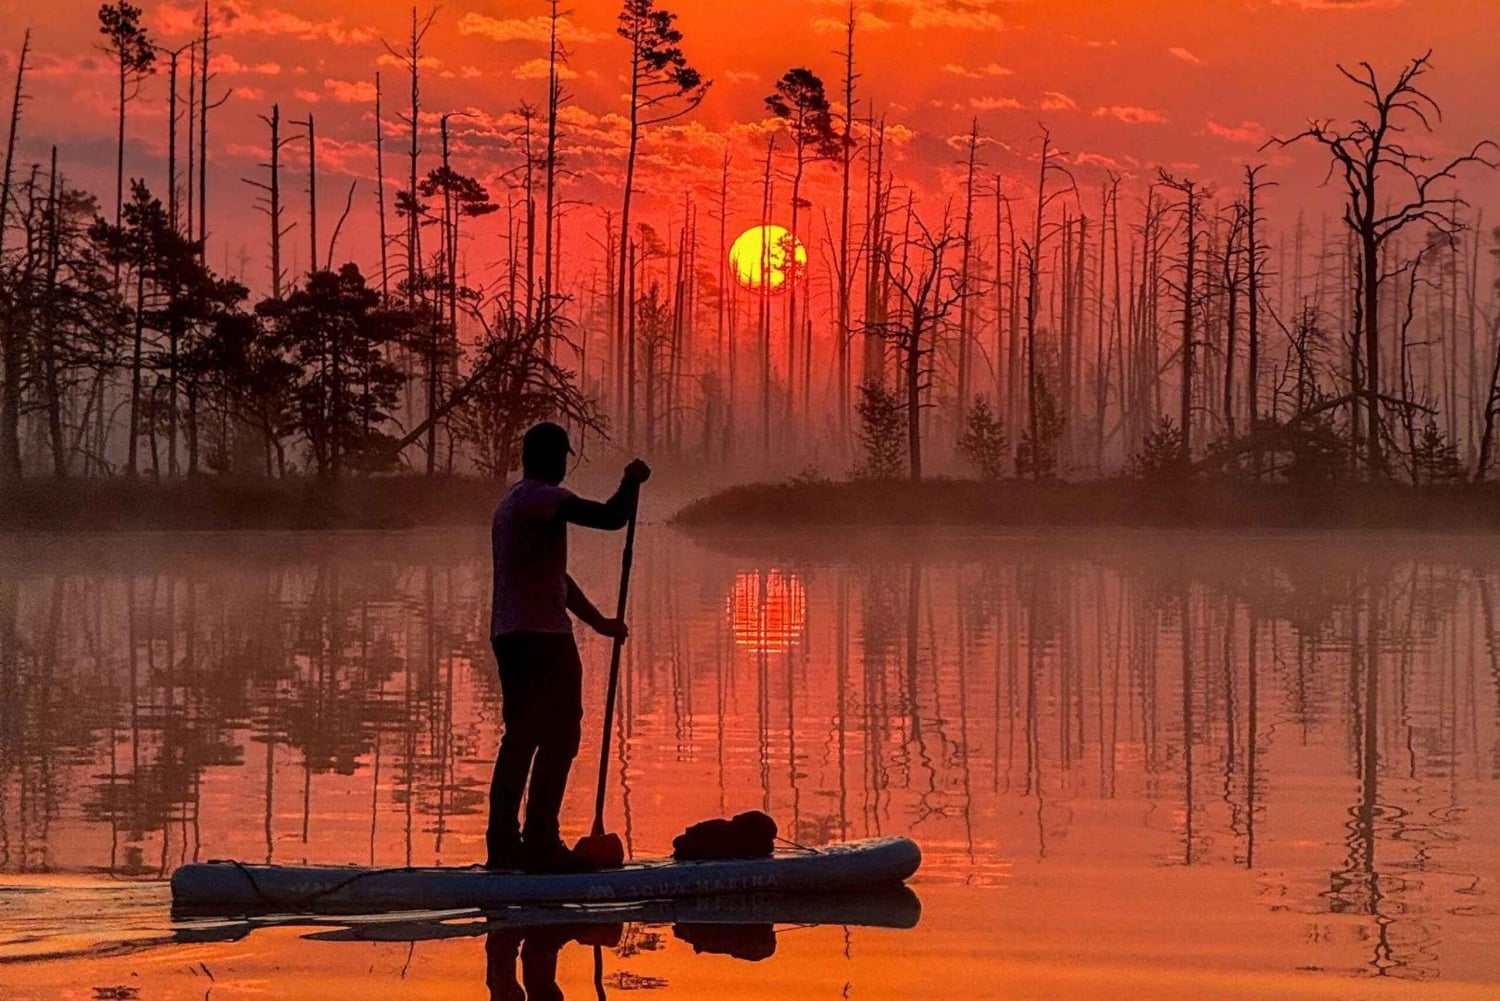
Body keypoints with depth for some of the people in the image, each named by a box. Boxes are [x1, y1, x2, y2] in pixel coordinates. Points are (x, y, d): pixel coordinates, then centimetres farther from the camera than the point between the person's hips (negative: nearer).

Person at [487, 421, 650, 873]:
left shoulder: (510, 504, 21)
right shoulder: (544, 498, -11)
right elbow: (610, 517, -22)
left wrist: (598, 620, 32)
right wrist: (632, 481, -2)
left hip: (508, 633, 10)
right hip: (543, 636, -10)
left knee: (520, 737, 12)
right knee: (558, 738, -7)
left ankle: (502, 843, 12)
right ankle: (540, 843, -9)